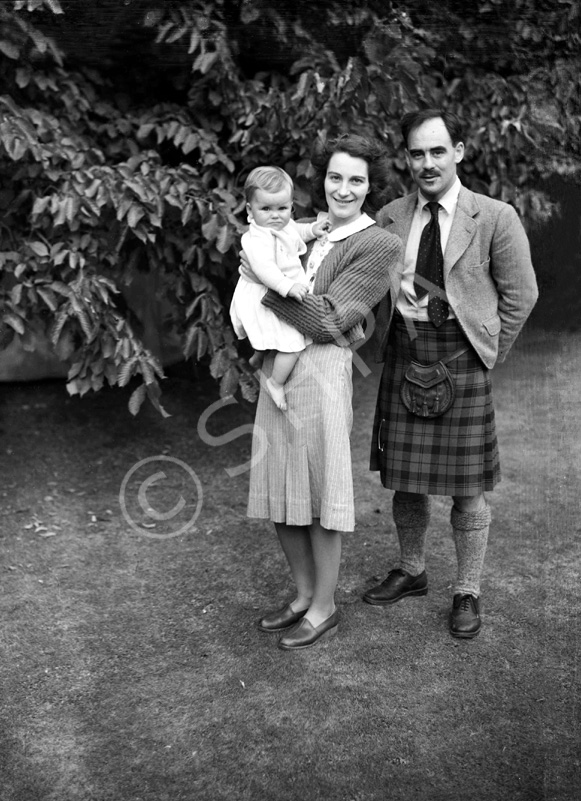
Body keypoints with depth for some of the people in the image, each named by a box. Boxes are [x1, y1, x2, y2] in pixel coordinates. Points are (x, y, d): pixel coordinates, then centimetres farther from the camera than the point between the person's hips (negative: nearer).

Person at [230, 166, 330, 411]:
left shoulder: (286, 226, 3)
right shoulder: (258, 239, -28)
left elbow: (297, 232, 26)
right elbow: (264, 268, -38)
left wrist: (313, 229, 9)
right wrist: (288, 286, -45)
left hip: (279, 296, 10)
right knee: (292, 342, -14)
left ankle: (259, 354, 58)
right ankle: (276, 383, -1)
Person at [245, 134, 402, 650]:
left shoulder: (379, 246, -5)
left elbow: (330, 320, -14)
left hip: (321, 373, -7)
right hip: (276, 369, 7)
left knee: (320, 491, 4)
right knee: (279, 490, 13)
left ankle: (325, 609, 21)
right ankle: (304, 594, 31)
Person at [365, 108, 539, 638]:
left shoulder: (495, 218, -4)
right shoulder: (390, 218, 6)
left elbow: (520, 295, 1)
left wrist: (488, 354, 0)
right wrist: (387, 341, 6)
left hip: (460, 356, -3)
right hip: (403, 352, 4)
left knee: (467, 484, 4)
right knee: (404, 476, 12)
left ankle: (468, 593, 20)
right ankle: (411, 572, 33)